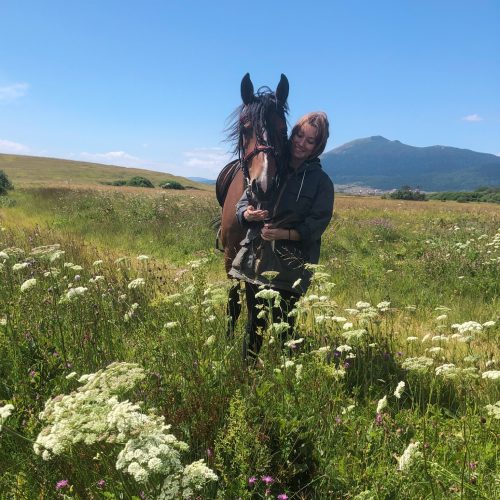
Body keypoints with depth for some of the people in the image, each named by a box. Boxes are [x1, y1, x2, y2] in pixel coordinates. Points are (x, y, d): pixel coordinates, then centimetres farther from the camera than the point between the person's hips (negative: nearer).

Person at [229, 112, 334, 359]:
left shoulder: (321, 181, 0)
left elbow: (316, 226, -6)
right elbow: (242, 203, 8)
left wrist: (284, 233, -22)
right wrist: (248, 214, -16)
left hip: (290, 265, -3)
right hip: (256, 258, 3)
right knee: (254, 323, 13)